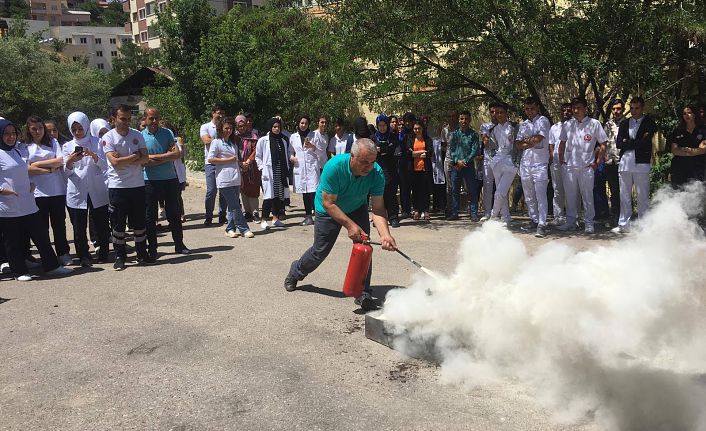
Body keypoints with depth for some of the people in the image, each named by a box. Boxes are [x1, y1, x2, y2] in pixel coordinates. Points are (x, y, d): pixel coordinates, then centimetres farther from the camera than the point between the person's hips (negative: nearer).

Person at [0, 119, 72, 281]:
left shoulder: (18, 151, 14)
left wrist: (30, 184, 10)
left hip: (28, 205, 7)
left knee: (41, 235, 9)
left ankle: (52, 266, 18)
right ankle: (19, 272, 16)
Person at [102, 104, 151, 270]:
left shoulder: (137, 135, 4)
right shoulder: (108, 137, -6)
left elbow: (145, 159, -4)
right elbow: (115, 162, -17)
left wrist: (124, 160, -14)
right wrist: (135, 156, -8)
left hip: (138, 185, 3)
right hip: (117, 186, -3)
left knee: (139, 222, 10)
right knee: (118, 223, 4)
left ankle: (142, 253, 22)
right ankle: (119, 257, 14)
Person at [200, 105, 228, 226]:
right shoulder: (205, 127, 6)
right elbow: (207, 140, -10)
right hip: (211, 162, -3)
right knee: (211, 190, -7)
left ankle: (222, 216, 11)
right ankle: (208, 217, 2)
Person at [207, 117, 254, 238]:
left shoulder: (233, 143, 21)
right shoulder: (216, 142, -2)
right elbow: (210, 159, -11)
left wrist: (240, 163, 14)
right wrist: (228, 160, -12)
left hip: (235, 179, 7)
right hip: (224, 180, -7)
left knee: (233, 206, 8)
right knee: (235, 206, -7)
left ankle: (230, 229, 15)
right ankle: (244, 229, -3)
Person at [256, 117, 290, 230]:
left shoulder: (284, 140, 12)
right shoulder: (263, 140, 0)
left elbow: (287, 154, 17)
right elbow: (258, 156, 4)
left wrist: (287, 168, 9)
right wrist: (262, 168, -5)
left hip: (282, 171, 4)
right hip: (269, 171, -4)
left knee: (279, 195, 6)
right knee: (269, 196, -9)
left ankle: (275, 218, 18)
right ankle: (264, 220, -2)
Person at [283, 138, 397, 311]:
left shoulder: (377, 173, -28)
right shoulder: (334, 167, -37)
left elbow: (378, 208, -28)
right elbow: (328, 203, -31)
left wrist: (385, 234, -44)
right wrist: (350, 225, -38)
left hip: (357, 208, 3)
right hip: (329, 211, -2)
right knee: (320, 251, 6)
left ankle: (363, 293, -2)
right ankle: (296, 272, 37)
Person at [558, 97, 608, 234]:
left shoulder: (594, 124, -2)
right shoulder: (568, 124, 8)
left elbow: (603, 145, 2)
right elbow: (562, 143, 22)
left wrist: (597, 162, -2)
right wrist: (561, 158, 12)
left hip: (586, 166, -3)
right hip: (569, 166, 3)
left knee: (587, 196, -1)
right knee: (570, 196, 9)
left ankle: (589, 223, 7)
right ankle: (570, 222, 18)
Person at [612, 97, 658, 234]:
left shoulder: (649, 122, 4)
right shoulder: (624, 124, 16)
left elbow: (645, 143, -9)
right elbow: (618, 144, 4)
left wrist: (628, 142, -2)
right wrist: (637, 143, -5)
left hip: (641, 164, -4)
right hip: (625, 164, 4)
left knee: (643, 197, -1)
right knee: (624, 196, 7)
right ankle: (624, 224, 13)